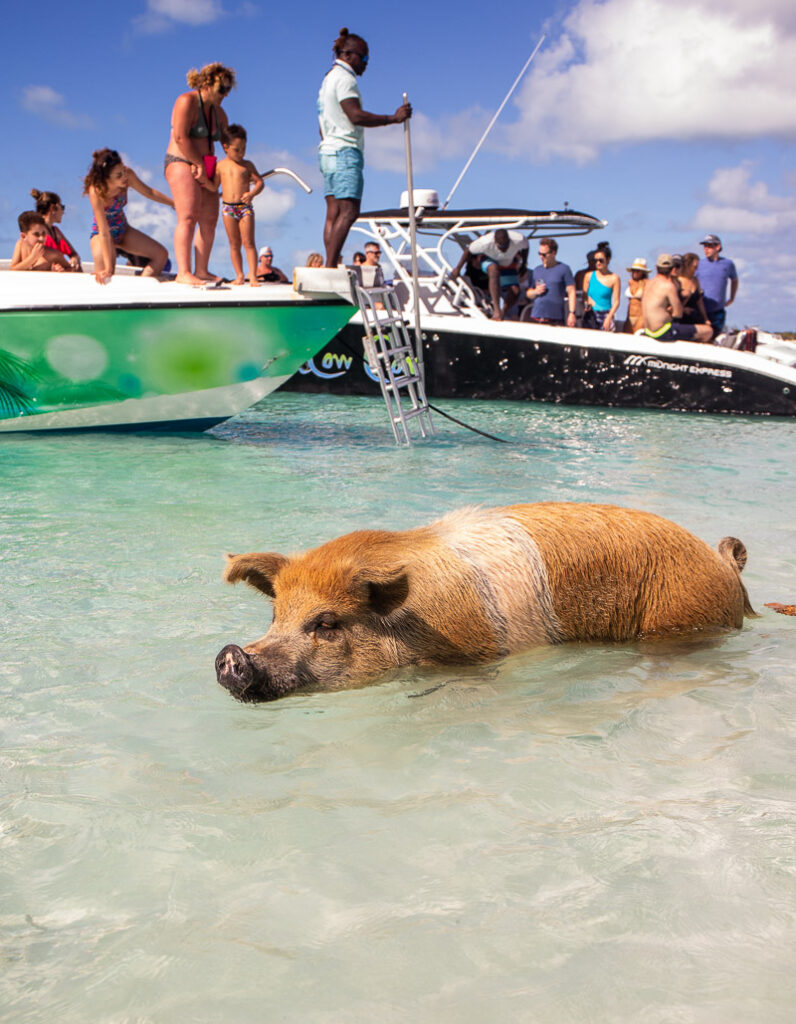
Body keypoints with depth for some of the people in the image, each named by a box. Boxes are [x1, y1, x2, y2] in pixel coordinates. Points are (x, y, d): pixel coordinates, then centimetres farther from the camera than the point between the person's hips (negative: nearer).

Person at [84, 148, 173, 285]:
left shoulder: (128, 175, -22)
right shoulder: (96, 192, -34)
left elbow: (149, 192, 0)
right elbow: (104, 234, -35)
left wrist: (173, 203, 9)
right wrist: (108, 268, -36)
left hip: (123, 229, 6)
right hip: (100, 232, -6)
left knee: (161, 254, -4)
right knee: (104, 278, -21)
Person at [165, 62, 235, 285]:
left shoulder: (218, 112, 16)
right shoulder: (187, 102, -9)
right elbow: (181, 138, -18)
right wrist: (200, 164, -13)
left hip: (204, 169, 9)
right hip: (182, 164, -9)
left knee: (209, 219, 3)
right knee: (188, 217, -18)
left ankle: (201, 270, 7)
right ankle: (183, 272, -23)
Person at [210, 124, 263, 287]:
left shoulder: (247, 165, 6)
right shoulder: (220, 165, 7)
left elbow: (260, 182, 4)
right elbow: (214, 186, 10)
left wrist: (252, 193, -14)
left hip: (245, 206, -1)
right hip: (227, 207, 1)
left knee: (248, 242, -7)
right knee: (234, 243, 5)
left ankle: (253, 276, -8)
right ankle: (239, 275, 12)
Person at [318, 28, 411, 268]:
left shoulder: (328, 79, 25)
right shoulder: (344, 78, -6)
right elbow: (355, 115, -18)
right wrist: (393, 118, -18)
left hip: (328, 152, 10)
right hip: (345, 151, -10)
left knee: (334, 213, 1)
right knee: (348, 211, -17)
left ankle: (330, 268, -6)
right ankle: (330, 267, -25)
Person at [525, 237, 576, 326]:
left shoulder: (563, 269, 3)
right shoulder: (536, 270, 18)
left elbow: (571, 292, -2)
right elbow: (528, 294, 22)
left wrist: (572, 313, -12)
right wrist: (535, 291, -1)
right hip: (536, 318, 4)